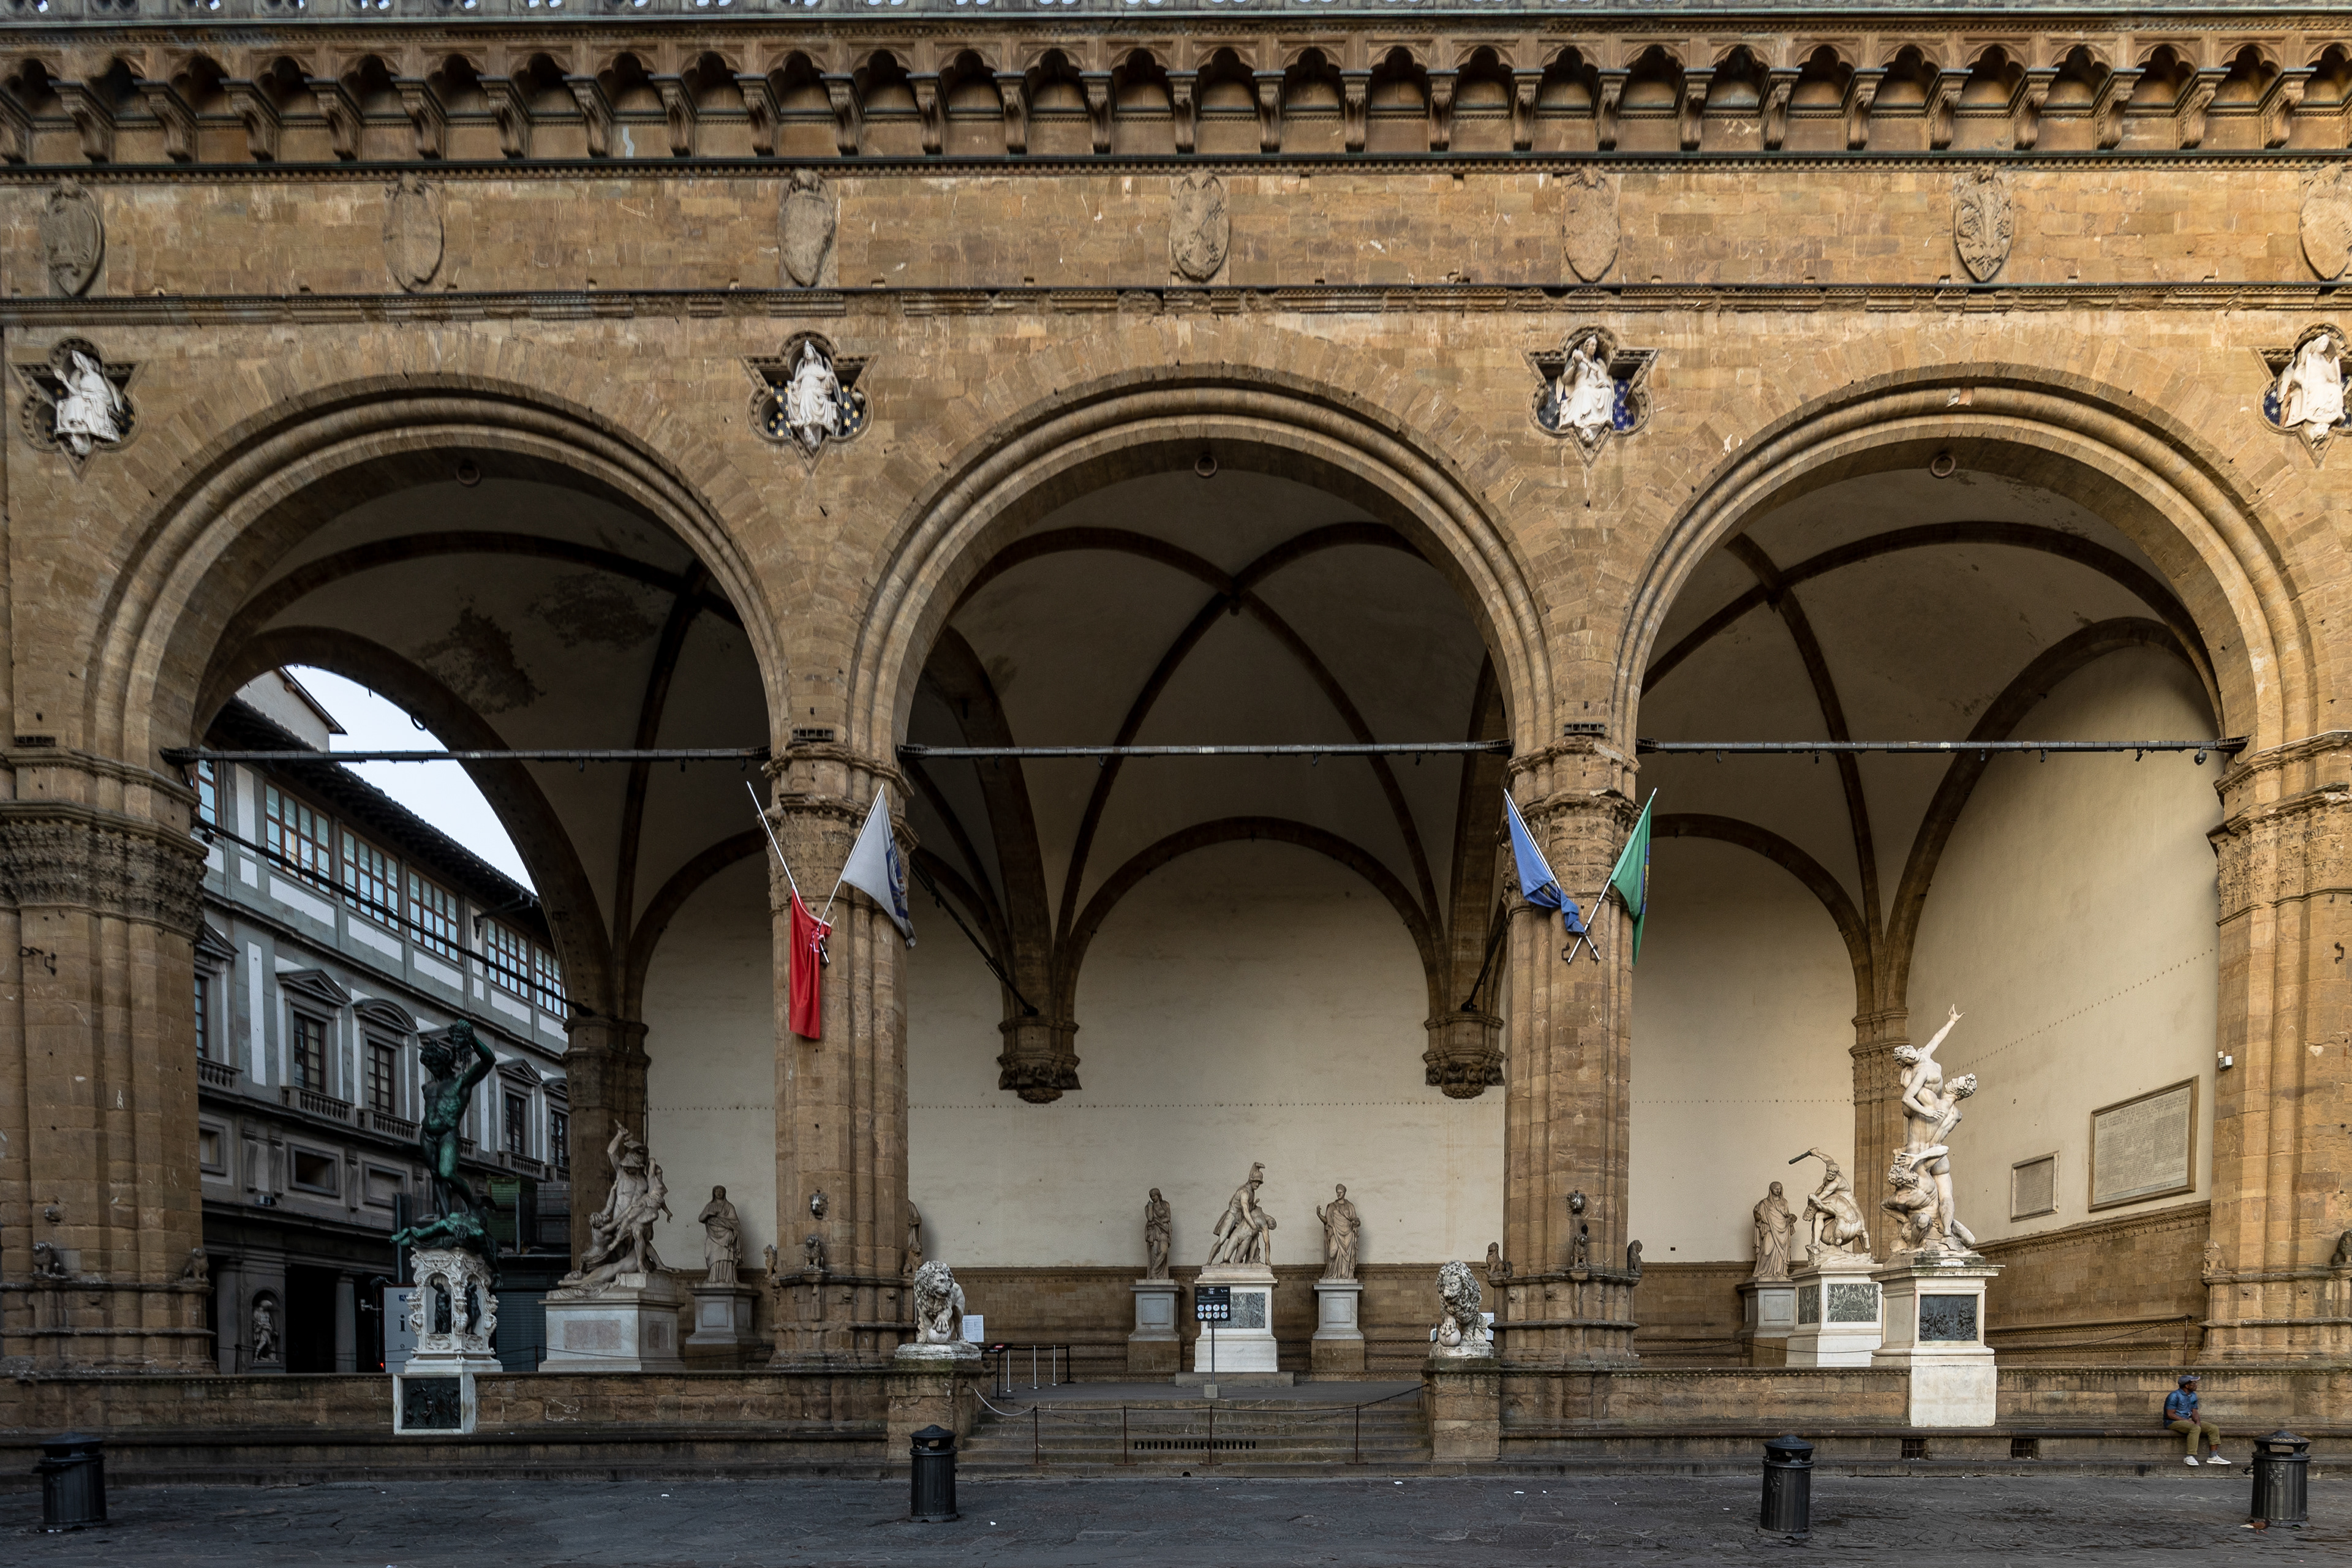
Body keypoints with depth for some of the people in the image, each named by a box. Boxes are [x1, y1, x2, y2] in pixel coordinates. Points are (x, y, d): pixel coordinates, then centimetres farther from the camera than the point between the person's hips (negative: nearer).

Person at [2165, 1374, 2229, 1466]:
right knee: (2195, 1428, -37)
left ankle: (2213, 1457, -8)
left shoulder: (2193, 1396, 13)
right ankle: (2190, 1457, -35)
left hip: (2188, 1421, 8)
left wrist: (2198, 1421, -10)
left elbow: (2194, 1413, 13)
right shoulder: (2175, 1396, -13)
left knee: (2214, 1428, -7)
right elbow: (2170, 1414, -16)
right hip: (2174, 1422, -8)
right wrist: (2187, 1420, -20)